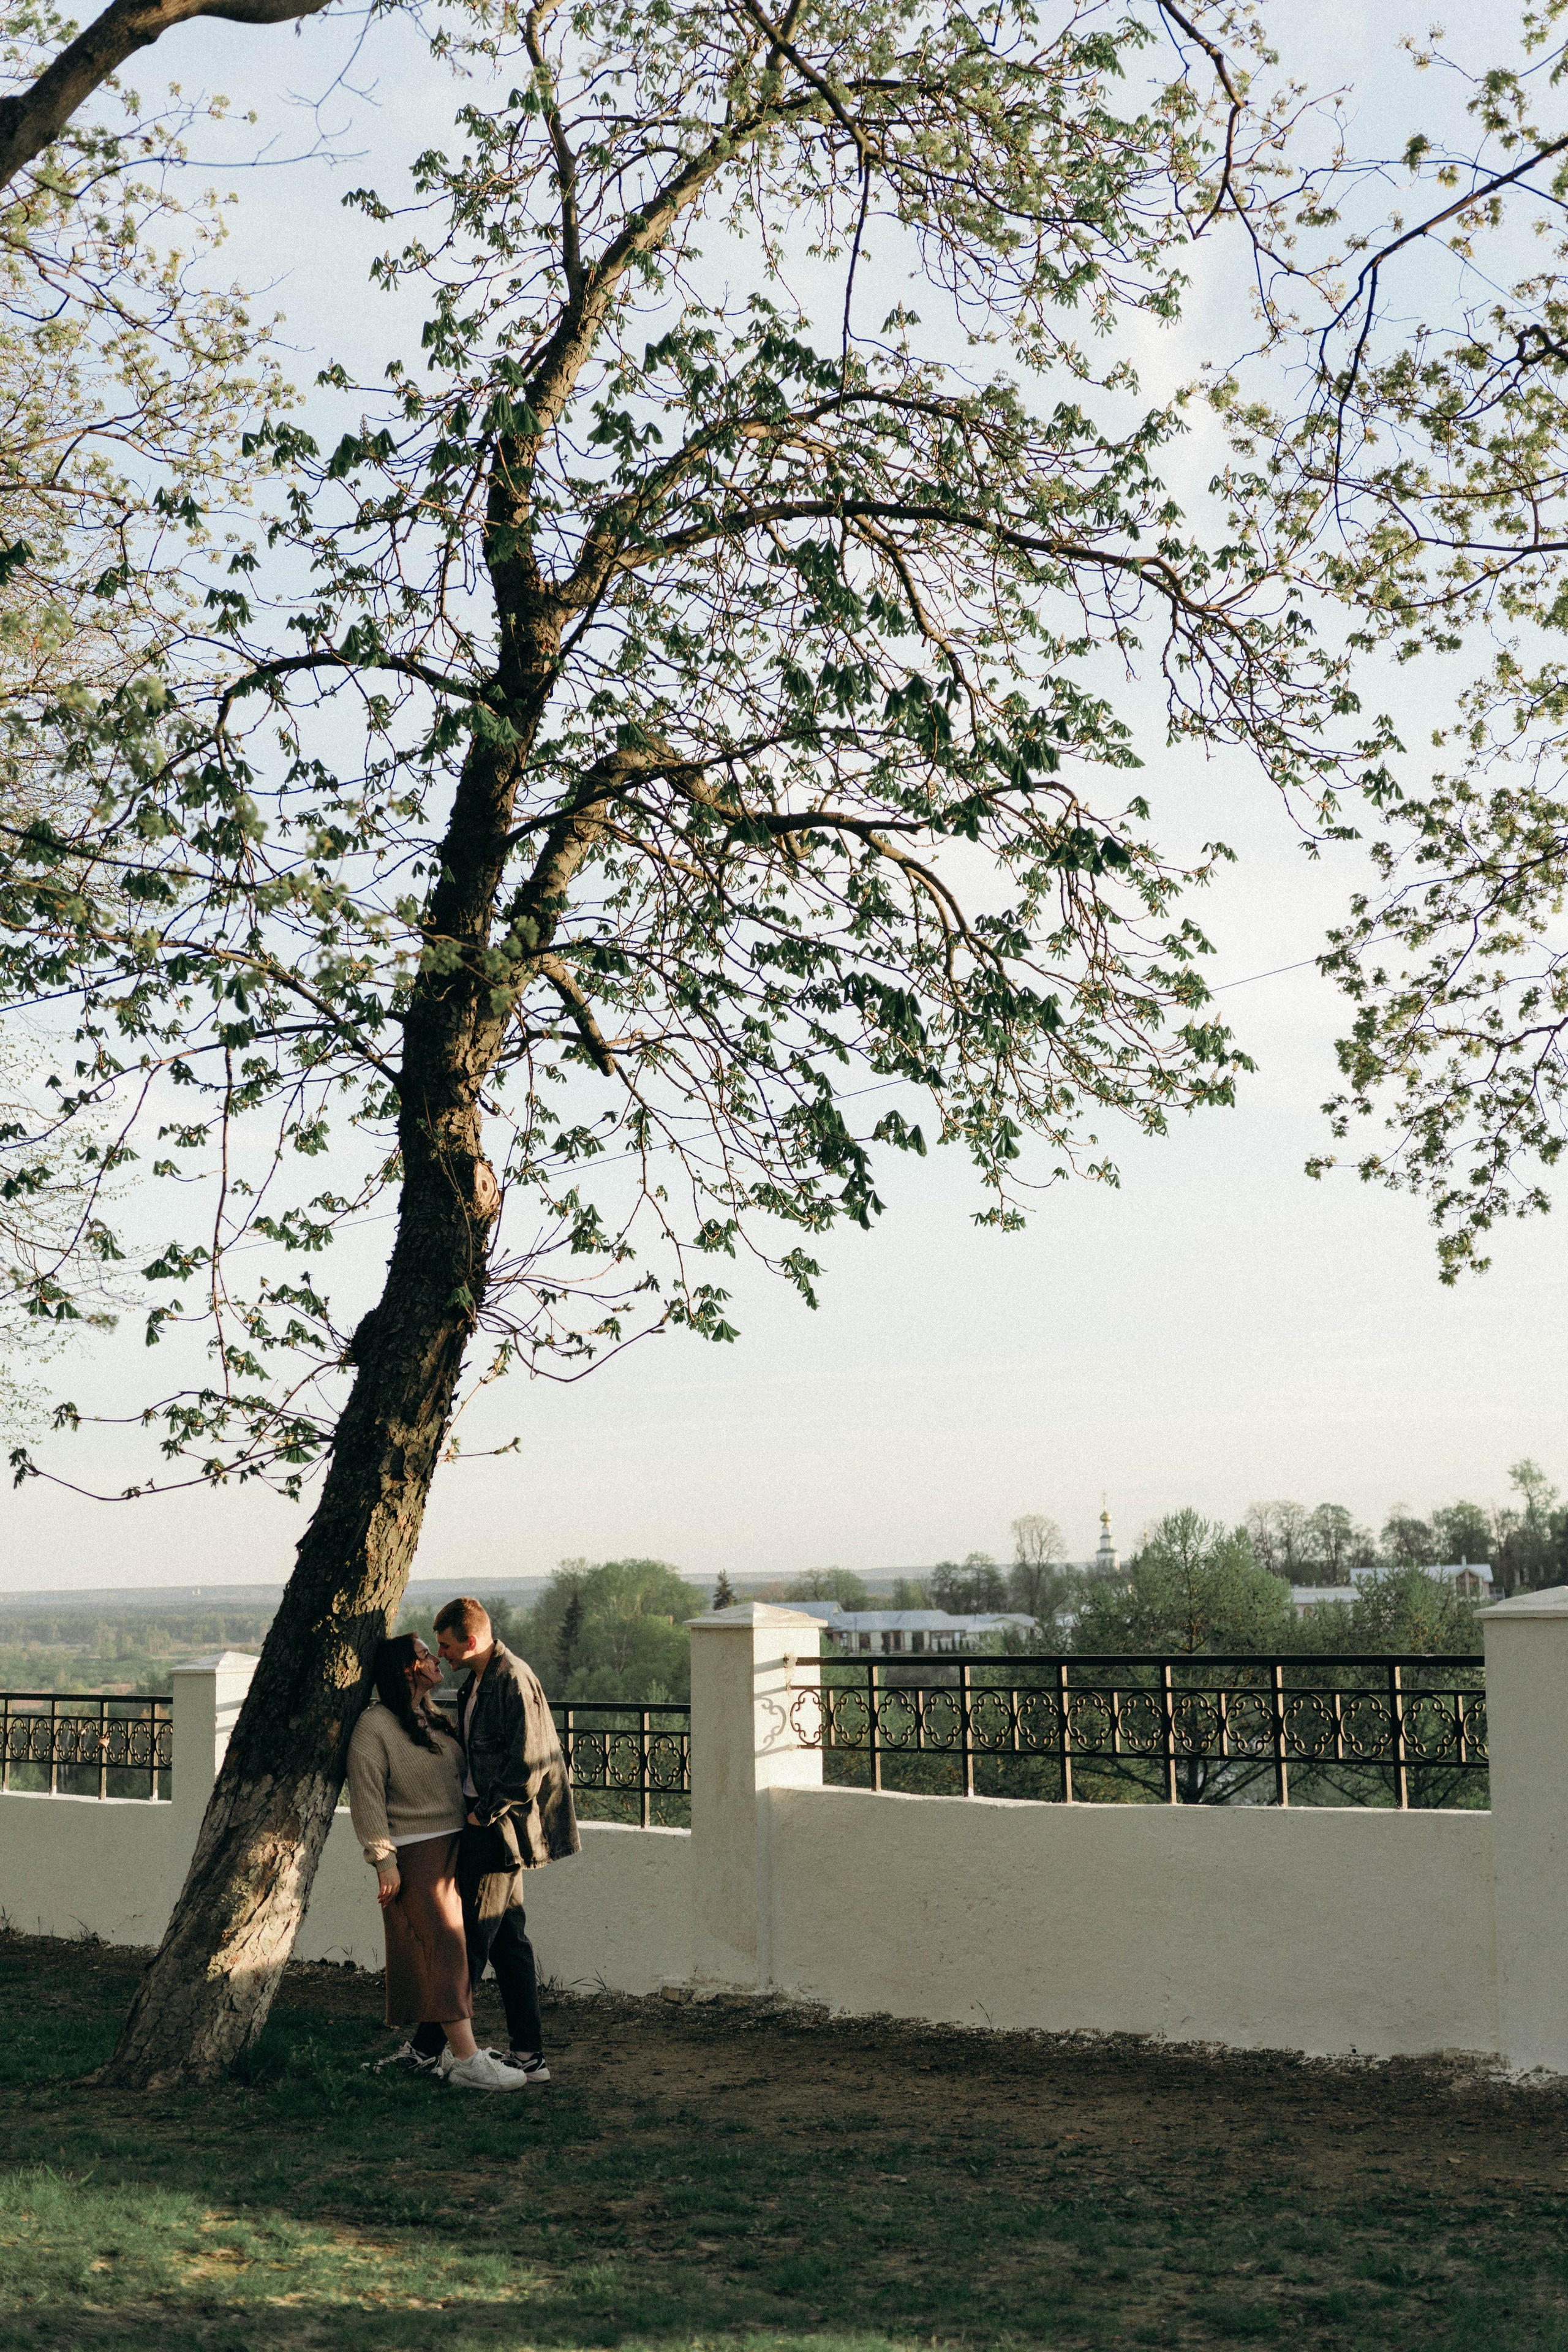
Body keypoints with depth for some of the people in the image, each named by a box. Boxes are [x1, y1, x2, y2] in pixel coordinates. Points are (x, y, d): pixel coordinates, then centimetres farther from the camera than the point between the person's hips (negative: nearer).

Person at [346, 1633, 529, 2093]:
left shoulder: (432, 1721, 14)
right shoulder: (374, 1727, -11)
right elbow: (366, 1798, -15)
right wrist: (384, 1861, -18)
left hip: (453, 1848, 8)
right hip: (415, 1853, -8)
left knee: (450, 1949, 10)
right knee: (443, 1948, -12)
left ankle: (424, 2047, 21)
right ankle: (467, 2060, -13)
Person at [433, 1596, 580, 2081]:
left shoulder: (514, 1681, -16)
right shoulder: (478, 1683, 14)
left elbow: (528, 1766, -21)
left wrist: (485, 1813, -15)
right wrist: (473, 1809, 11)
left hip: (500, 1827, -10)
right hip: (484, 1824, 10)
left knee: (470, 1939, -2)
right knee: (507, 1940, 10)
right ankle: (527, 2054, 14)